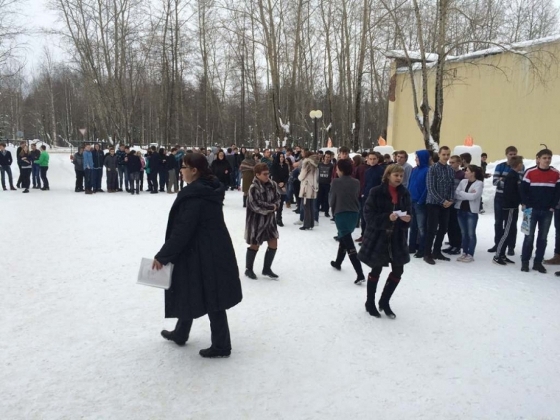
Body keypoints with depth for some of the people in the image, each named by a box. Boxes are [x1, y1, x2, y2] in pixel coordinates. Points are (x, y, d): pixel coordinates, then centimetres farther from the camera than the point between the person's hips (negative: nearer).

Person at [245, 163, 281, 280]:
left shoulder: (272, 185, -1)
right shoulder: (254, 188, -20)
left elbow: (277, 198, 5)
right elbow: (256, 206, -24)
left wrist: (274, 206, -16)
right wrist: (272, 207, -15)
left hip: (270, 219, 6)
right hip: (256, 220, -6)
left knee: (273, 244, 8)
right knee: (255, 245, 7)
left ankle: (267, 269, 25)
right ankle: (248, 269, 26)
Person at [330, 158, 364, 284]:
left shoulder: (336, 182, -9)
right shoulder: (356, 182, 4)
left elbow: (331, 201, -4)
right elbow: (358, 198, 10)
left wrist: (334, 207, 16)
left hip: (341, 214, -6)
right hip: (354, 214, 6)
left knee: (349, 245, -8)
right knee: (344, 239, 27)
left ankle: (360, 274, -15)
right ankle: (338, 262, 44)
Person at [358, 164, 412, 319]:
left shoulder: (404, 193, 4)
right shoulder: (376, 192, -12)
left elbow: (408, 213, 10)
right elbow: (369, 215, -14)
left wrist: (407, 219, -13)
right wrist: (387, 218, -27)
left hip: (397, 238, 5)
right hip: (378, 237, -5)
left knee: (398, 270, 5)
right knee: (376, 270, 7)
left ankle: (384, 301, 26)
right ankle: (370, 303, 27)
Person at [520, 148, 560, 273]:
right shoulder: (530, 172, -5)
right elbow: (523, 190, -3)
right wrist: (528, 206, -9)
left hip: (547, 211, 3)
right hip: (532, 210, -2)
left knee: (543, 237, 7)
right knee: (529, 237, 0)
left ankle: (538, 262, 15)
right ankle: (525, 262, 8)